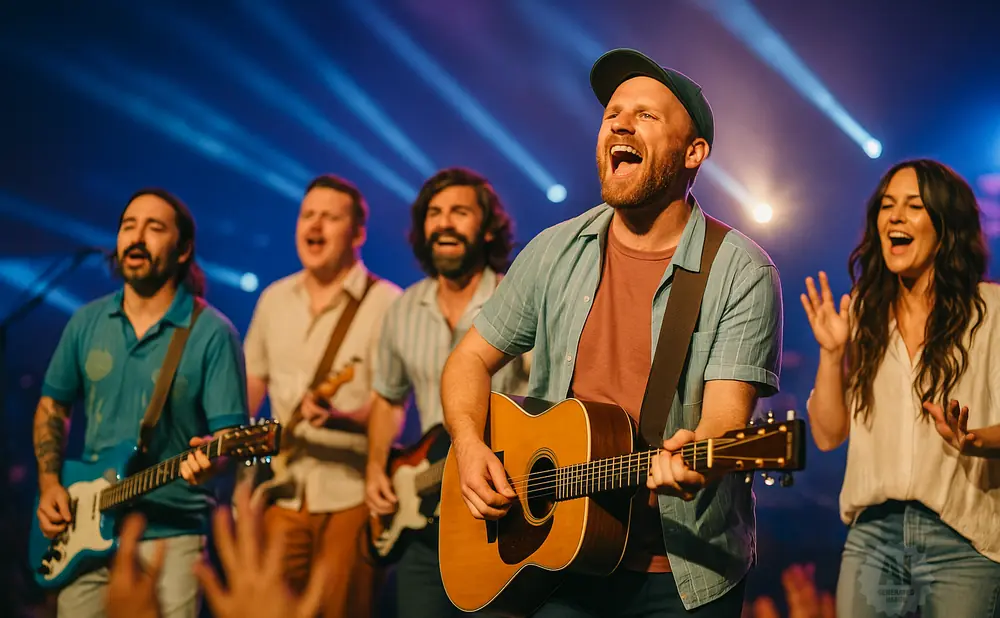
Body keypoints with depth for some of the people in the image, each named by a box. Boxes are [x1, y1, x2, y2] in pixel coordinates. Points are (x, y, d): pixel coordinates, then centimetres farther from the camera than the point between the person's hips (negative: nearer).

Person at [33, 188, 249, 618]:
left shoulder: (212, 334, -8)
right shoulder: (87, 323, 7)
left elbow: (230, 434, -10)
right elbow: (52, 407, 17)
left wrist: (211, 457, -32)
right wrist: (49, 483, 5)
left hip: (171, 535, -4)